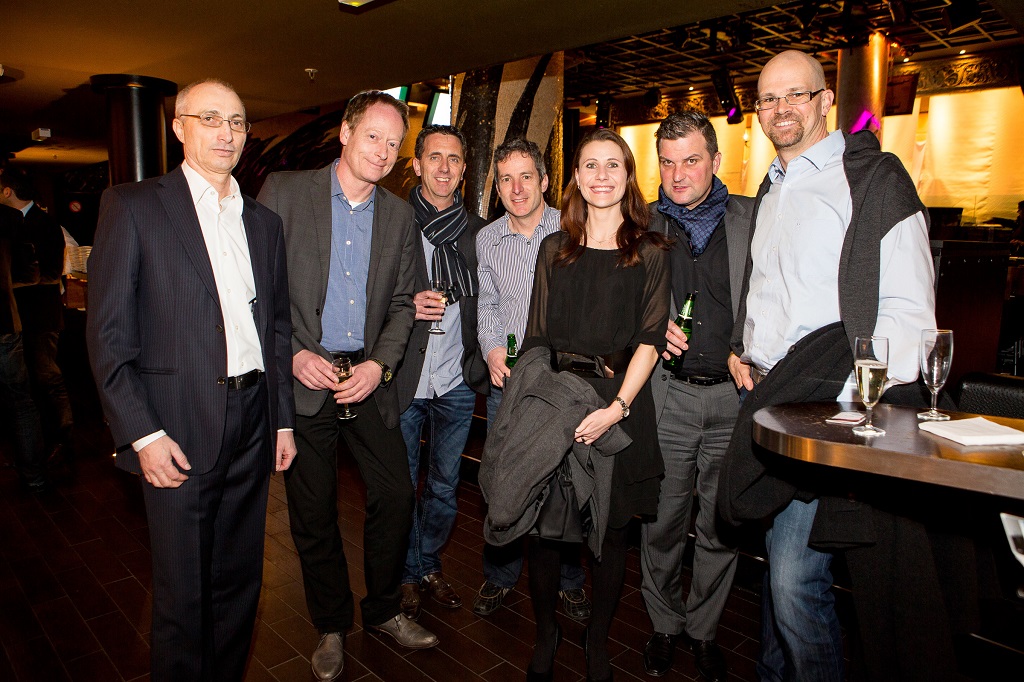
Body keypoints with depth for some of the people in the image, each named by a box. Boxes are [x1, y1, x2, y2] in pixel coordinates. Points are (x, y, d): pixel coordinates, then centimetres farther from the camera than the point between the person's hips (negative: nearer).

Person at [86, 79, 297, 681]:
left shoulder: (264, 221, 12)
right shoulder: (132, 206, -2)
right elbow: (108, 333, -6)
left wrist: (284, 419, 11)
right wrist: (142, 433, -12)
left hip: (253, 427, 5)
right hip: (178, 431, -4)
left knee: (240, 582, 17)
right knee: (183, 594, 10)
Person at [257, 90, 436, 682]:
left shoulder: (400, 215, 8)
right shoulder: (284, 191, -2)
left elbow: (403, 301, 9)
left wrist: (380, 364, -6)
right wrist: (292, 354, -13)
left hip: (370, 377, 3)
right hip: (301, 376, -3)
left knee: (396, 495, 6)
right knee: (314, 511, 8)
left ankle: (384, 609, 31)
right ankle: (332, 627, 31)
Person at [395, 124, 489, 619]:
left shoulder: (477, 231, 5)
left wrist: (482, 360, 1)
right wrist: (407, 305, -17)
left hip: (457, 381, 3)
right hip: (404, 379, -2)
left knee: (445, 485, 16)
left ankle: (430, 564, 37)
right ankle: (407, 574, 32)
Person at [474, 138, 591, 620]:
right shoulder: (486, 239, 7)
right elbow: (487, 303, 13)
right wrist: (492, 348, -4)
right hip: (505, 380, 3)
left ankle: (568, 580, 27)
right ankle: (499, 575, 30)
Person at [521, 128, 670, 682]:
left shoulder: (650, 253, 6)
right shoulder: (555, 249, 13)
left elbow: (650, 339, -2)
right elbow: (536, 336, 9)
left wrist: (617, 406, -14)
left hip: (620, 407, -1)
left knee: (611, 530, 7)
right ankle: (545, 633, 27)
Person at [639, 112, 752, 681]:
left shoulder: (751, 219, 5)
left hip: (735, 396, 0)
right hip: (667, 394, 0)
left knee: (721, 524, 10)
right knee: (662, 521, 8)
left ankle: (704, 630, 32)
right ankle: (666, 625, 30)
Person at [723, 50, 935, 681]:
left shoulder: (874, 179, -5)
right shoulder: (770, 191, 19)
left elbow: (909, 314, -11)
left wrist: (853, 393, -20)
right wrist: (739, 352, 10)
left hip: (827, 409, -7)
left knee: (795, 578, -9)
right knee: (778, 560, 16)